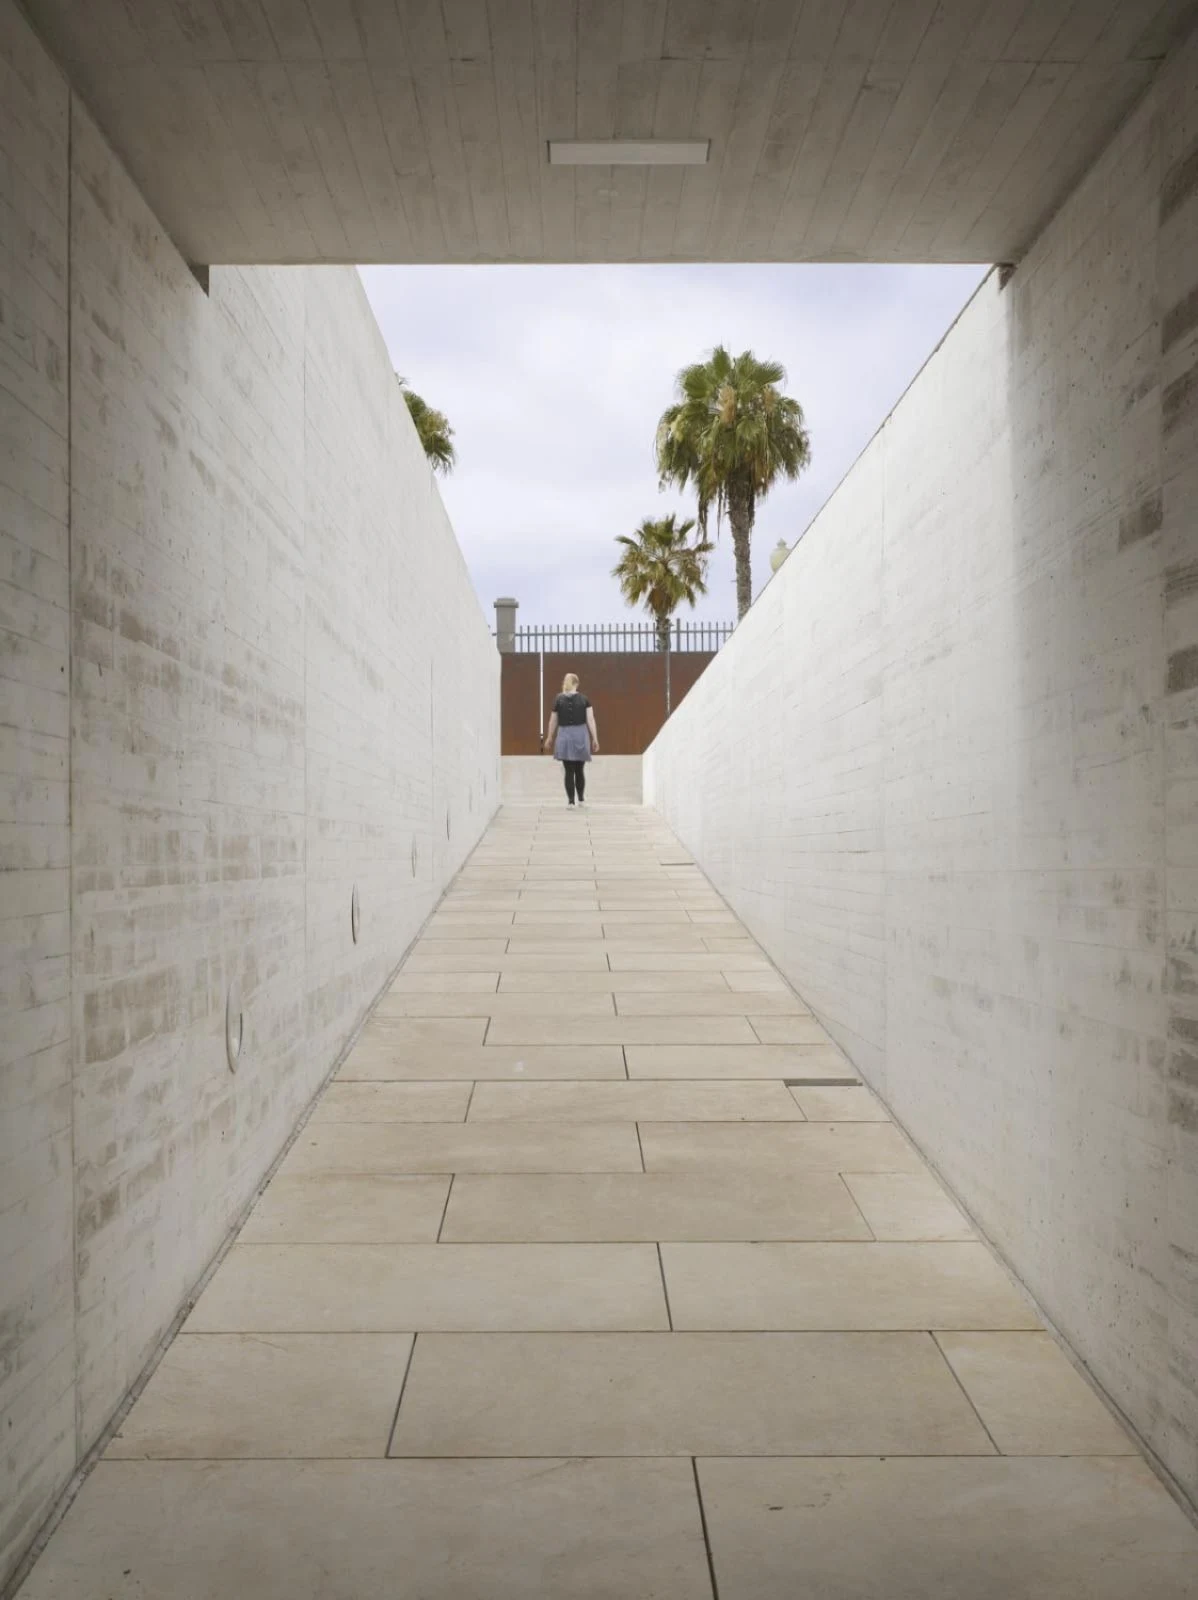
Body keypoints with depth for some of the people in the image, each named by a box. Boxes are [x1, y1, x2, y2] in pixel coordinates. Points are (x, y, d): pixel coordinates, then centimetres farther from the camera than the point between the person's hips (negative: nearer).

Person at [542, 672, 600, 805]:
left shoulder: (559, 700, 0)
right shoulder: (584, 700, -1)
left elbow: (553, 722, 6)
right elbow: (591, 720, -5)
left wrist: (549, 738, 18)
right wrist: (595, 739, 0)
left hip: (564, 736, -1)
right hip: (580, 735, 1)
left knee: (569, 771, 1)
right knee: (580, 770, 14)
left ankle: (571, 801, -3)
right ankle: (581, 799, 22)